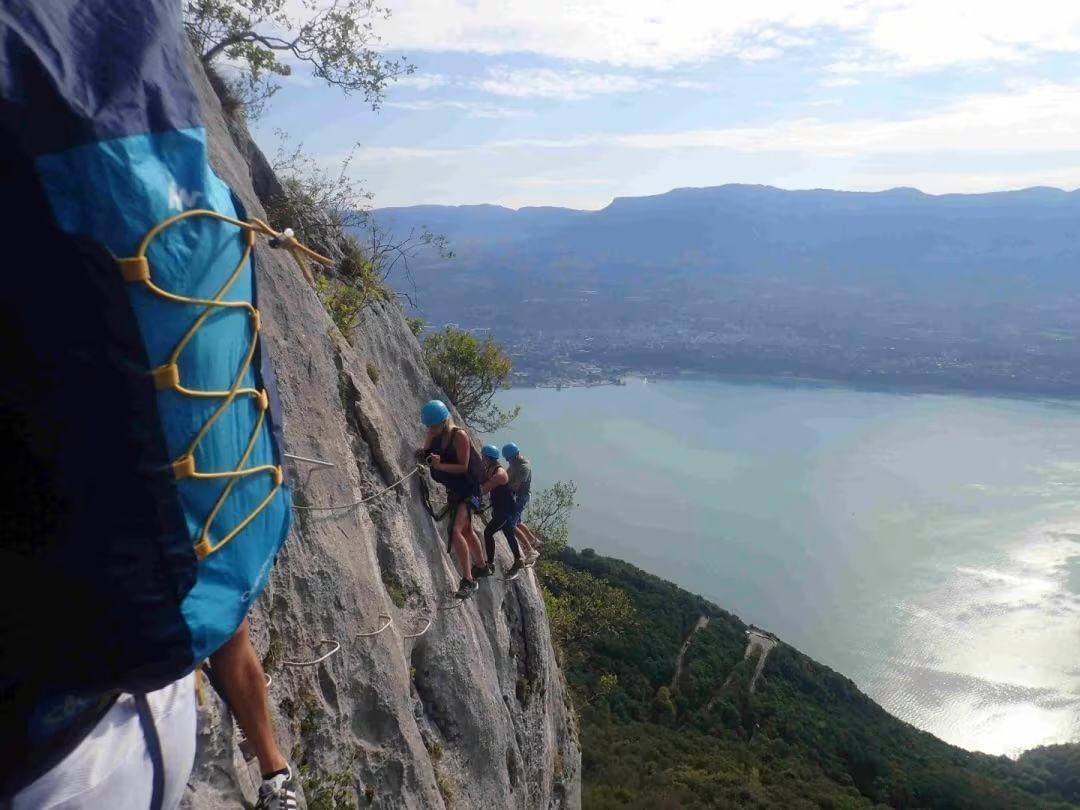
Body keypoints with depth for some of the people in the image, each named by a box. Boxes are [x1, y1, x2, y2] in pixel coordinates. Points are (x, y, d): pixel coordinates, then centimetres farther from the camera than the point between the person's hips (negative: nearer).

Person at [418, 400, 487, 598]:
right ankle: (480, 567, 44)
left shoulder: (459, 435, -21)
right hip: (453, 490, 9)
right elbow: (425, 452, 9)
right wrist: (422, 454, -14)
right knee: (466, 530, 23)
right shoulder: (433, 436, -1)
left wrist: (440, 465, -33)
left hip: (468, 489, -8)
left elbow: (463, 466, -21)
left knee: (455, 531, -23)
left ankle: (468, 580, -18)